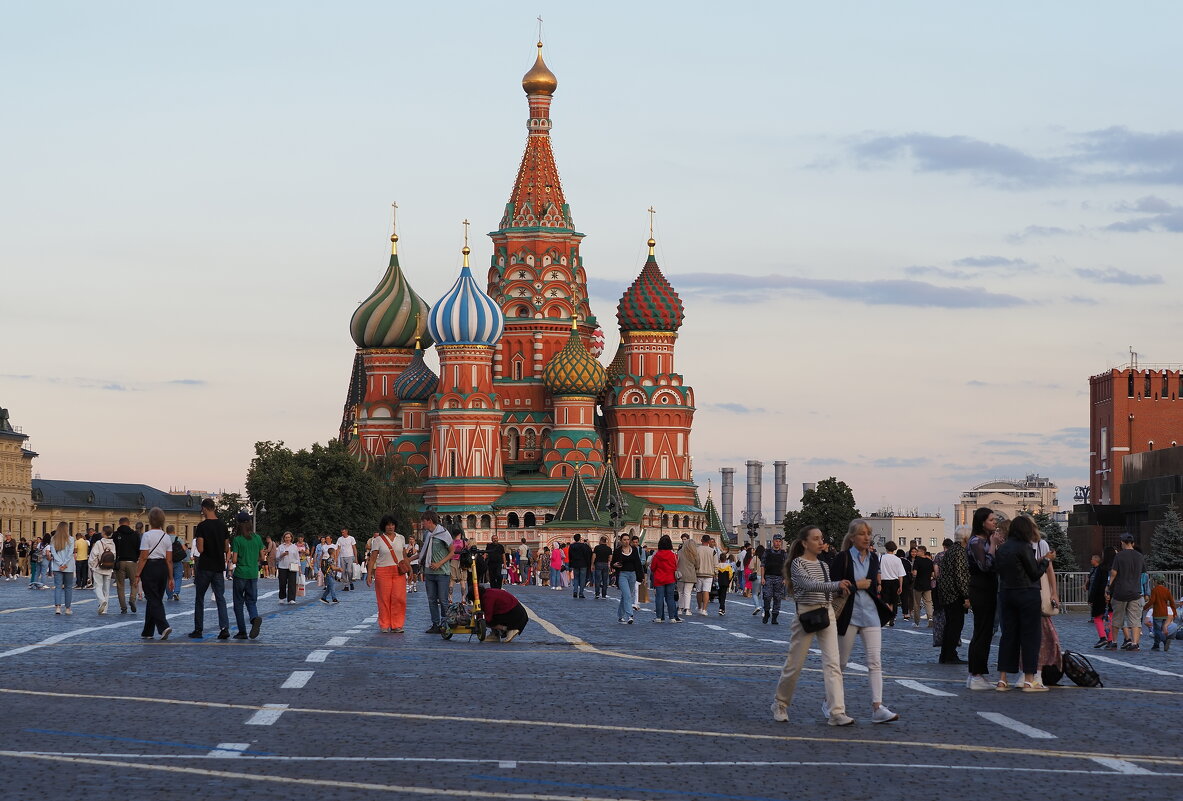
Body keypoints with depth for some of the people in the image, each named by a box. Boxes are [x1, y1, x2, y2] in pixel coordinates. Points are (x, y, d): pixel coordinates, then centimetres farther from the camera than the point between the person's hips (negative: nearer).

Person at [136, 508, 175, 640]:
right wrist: (170, 578, 11)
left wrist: (137, 575, -8)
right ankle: (148, 632, 21)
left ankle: (164, 627, -22)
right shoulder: (167, 537, 5)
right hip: (162, 568, 6)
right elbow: (169, 560, 6)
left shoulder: (147, 535, -11)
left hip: (150, 568, -6)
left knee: (153, 600, -3)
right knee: (157, 599, 13)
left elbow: (143, 557, -13)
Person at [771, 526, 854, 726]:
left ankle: (836, 712, -14)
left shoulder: (823, 565, 13)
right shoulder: (798, 563, -8)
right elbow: (810, 584, -25)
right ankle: (780, 704, 24)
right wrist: (837, 585, -36)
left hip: (827, 615, 5)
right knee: (795, 663, 3)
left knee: (832, 663, -8)